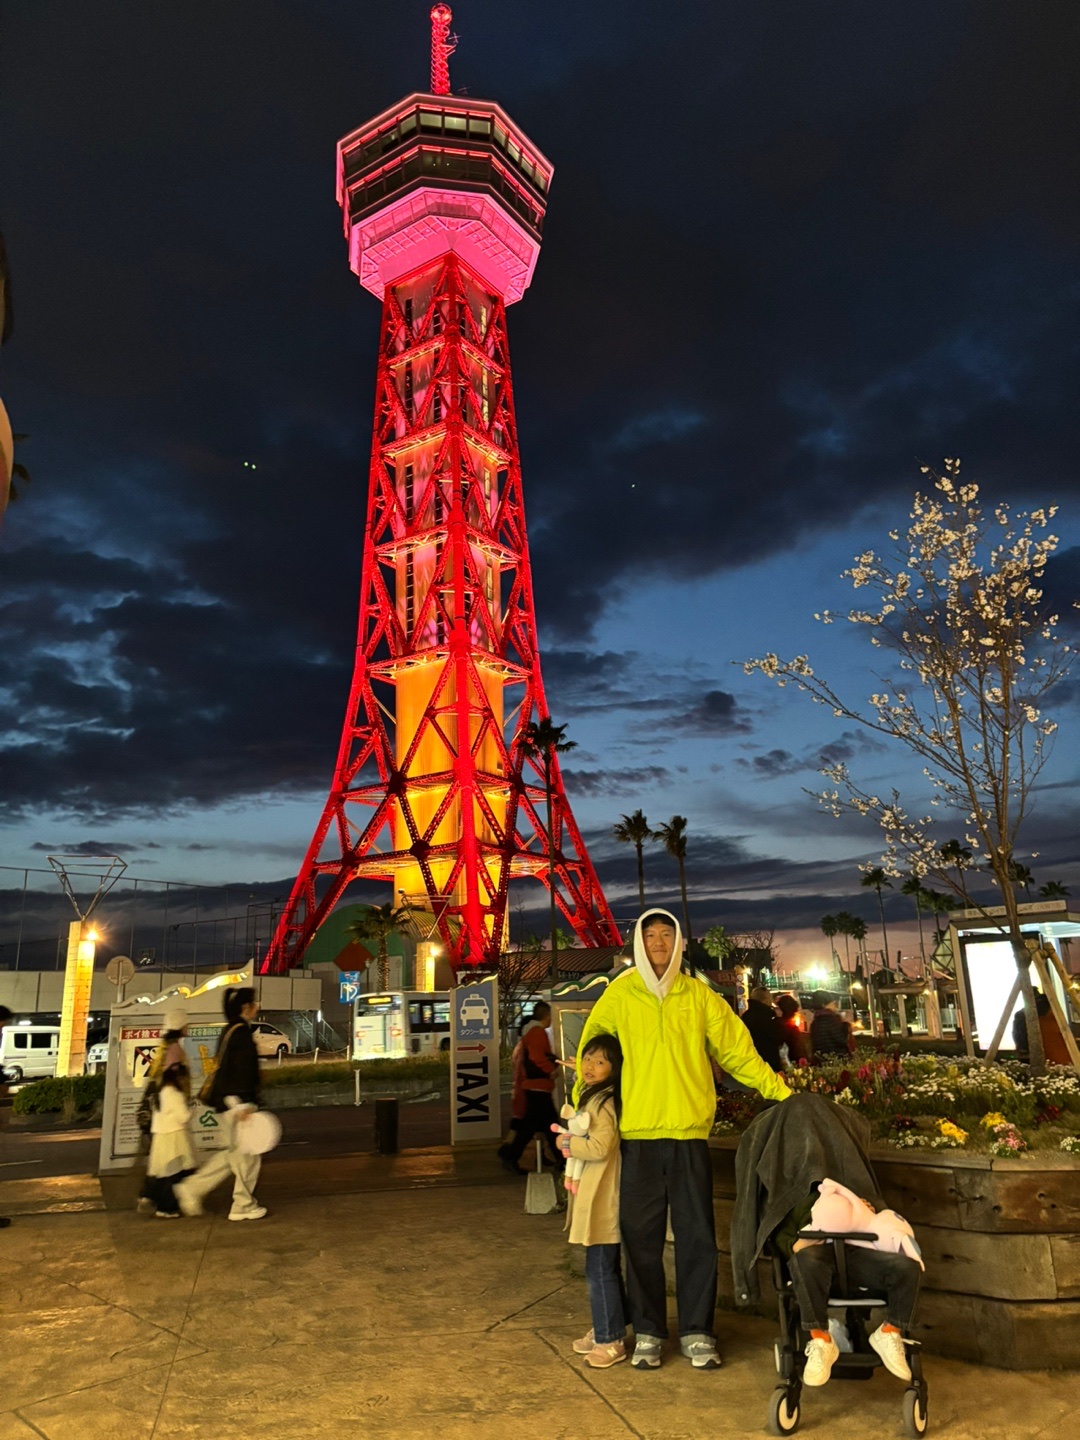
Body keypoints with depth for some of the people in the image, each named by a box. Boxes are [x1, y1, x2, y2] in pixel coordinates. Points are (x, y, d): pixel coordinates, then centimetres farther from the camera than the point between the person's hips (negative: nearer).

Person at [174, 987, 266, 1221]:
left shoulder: (230, 1031, 13)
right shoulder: (241, 1032, -17)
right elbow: (241, 1071, -23)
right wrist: (242, 1105, -24)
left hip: (228, 1101, 10)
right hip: (238, 1101, -10)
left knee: (234, 1153, 18)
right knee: (247, 1154, 3)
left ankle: (192, 1188, 18)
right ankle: (243, 1206, 13)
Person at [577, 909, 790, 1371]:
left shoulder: (700, 995, 6)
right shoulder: (619, 995, 3)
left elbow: (737, 1051, 7)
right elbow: (590, 1050, 10)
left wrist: (781, 1092, 3)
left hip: (690, 1131, 1)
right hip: (637, 1134, 0)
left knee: (697, 1236, 7)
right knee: (641, 1236, 7)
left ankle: (697, 1332, 21)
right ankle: (647, 1332, 22)